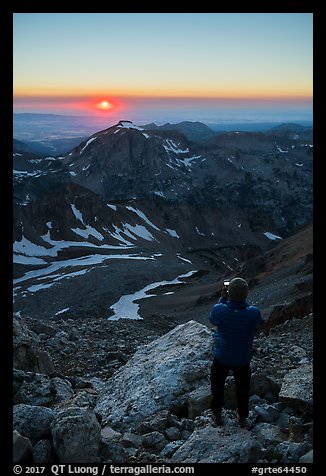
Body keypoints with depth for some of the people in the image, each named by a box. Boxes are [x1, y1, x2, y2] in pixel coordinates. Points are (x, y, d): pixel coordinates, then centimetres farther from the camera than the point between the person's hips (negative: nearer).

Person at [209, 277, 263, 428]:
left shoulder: (219, 310, -32)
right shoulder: (254, 313, -29)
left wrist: (222, 298, -7)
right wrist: (242, 299, -6)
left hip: (221, 358, 0)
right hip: (243, 359, 1)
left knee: (217, 387, 27)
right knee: (243, 389, 27)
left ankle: (217, 414, 47)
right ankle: (243, 417, 47)